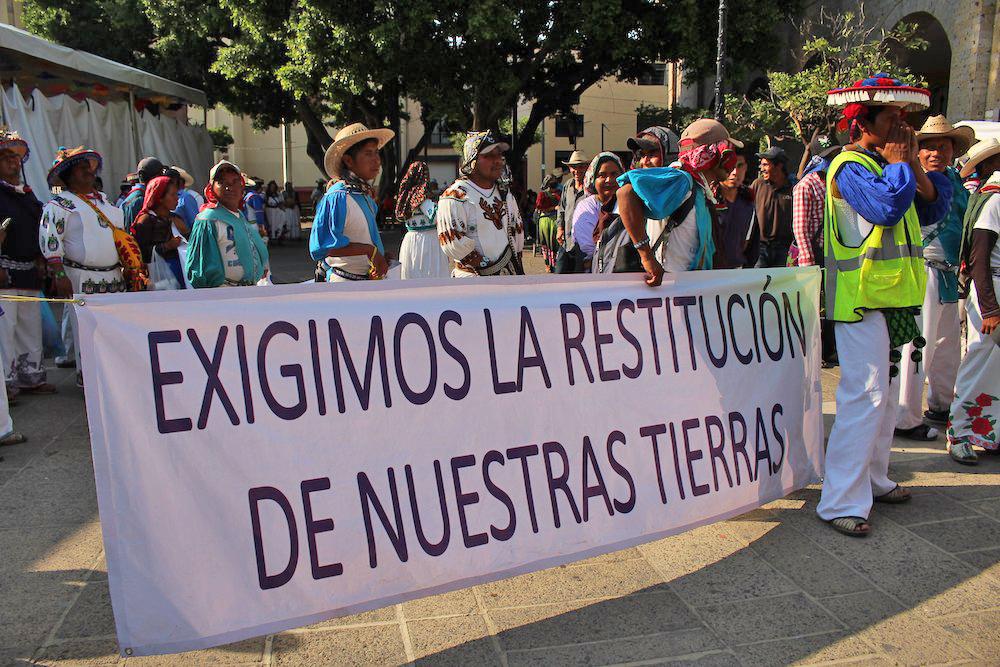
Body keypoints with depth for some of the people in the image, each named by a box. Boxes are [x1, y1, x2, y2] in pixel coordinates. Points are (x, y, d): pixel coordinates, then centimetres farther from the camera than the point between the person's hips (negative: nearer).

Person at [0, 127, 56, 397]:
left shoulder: (26, 193, 17)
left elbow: (38, 230, 22)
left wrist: (41, 259, 12)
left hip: (29, 271, 8)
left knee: (31, 325, 12)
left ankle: (31, 377, 21)